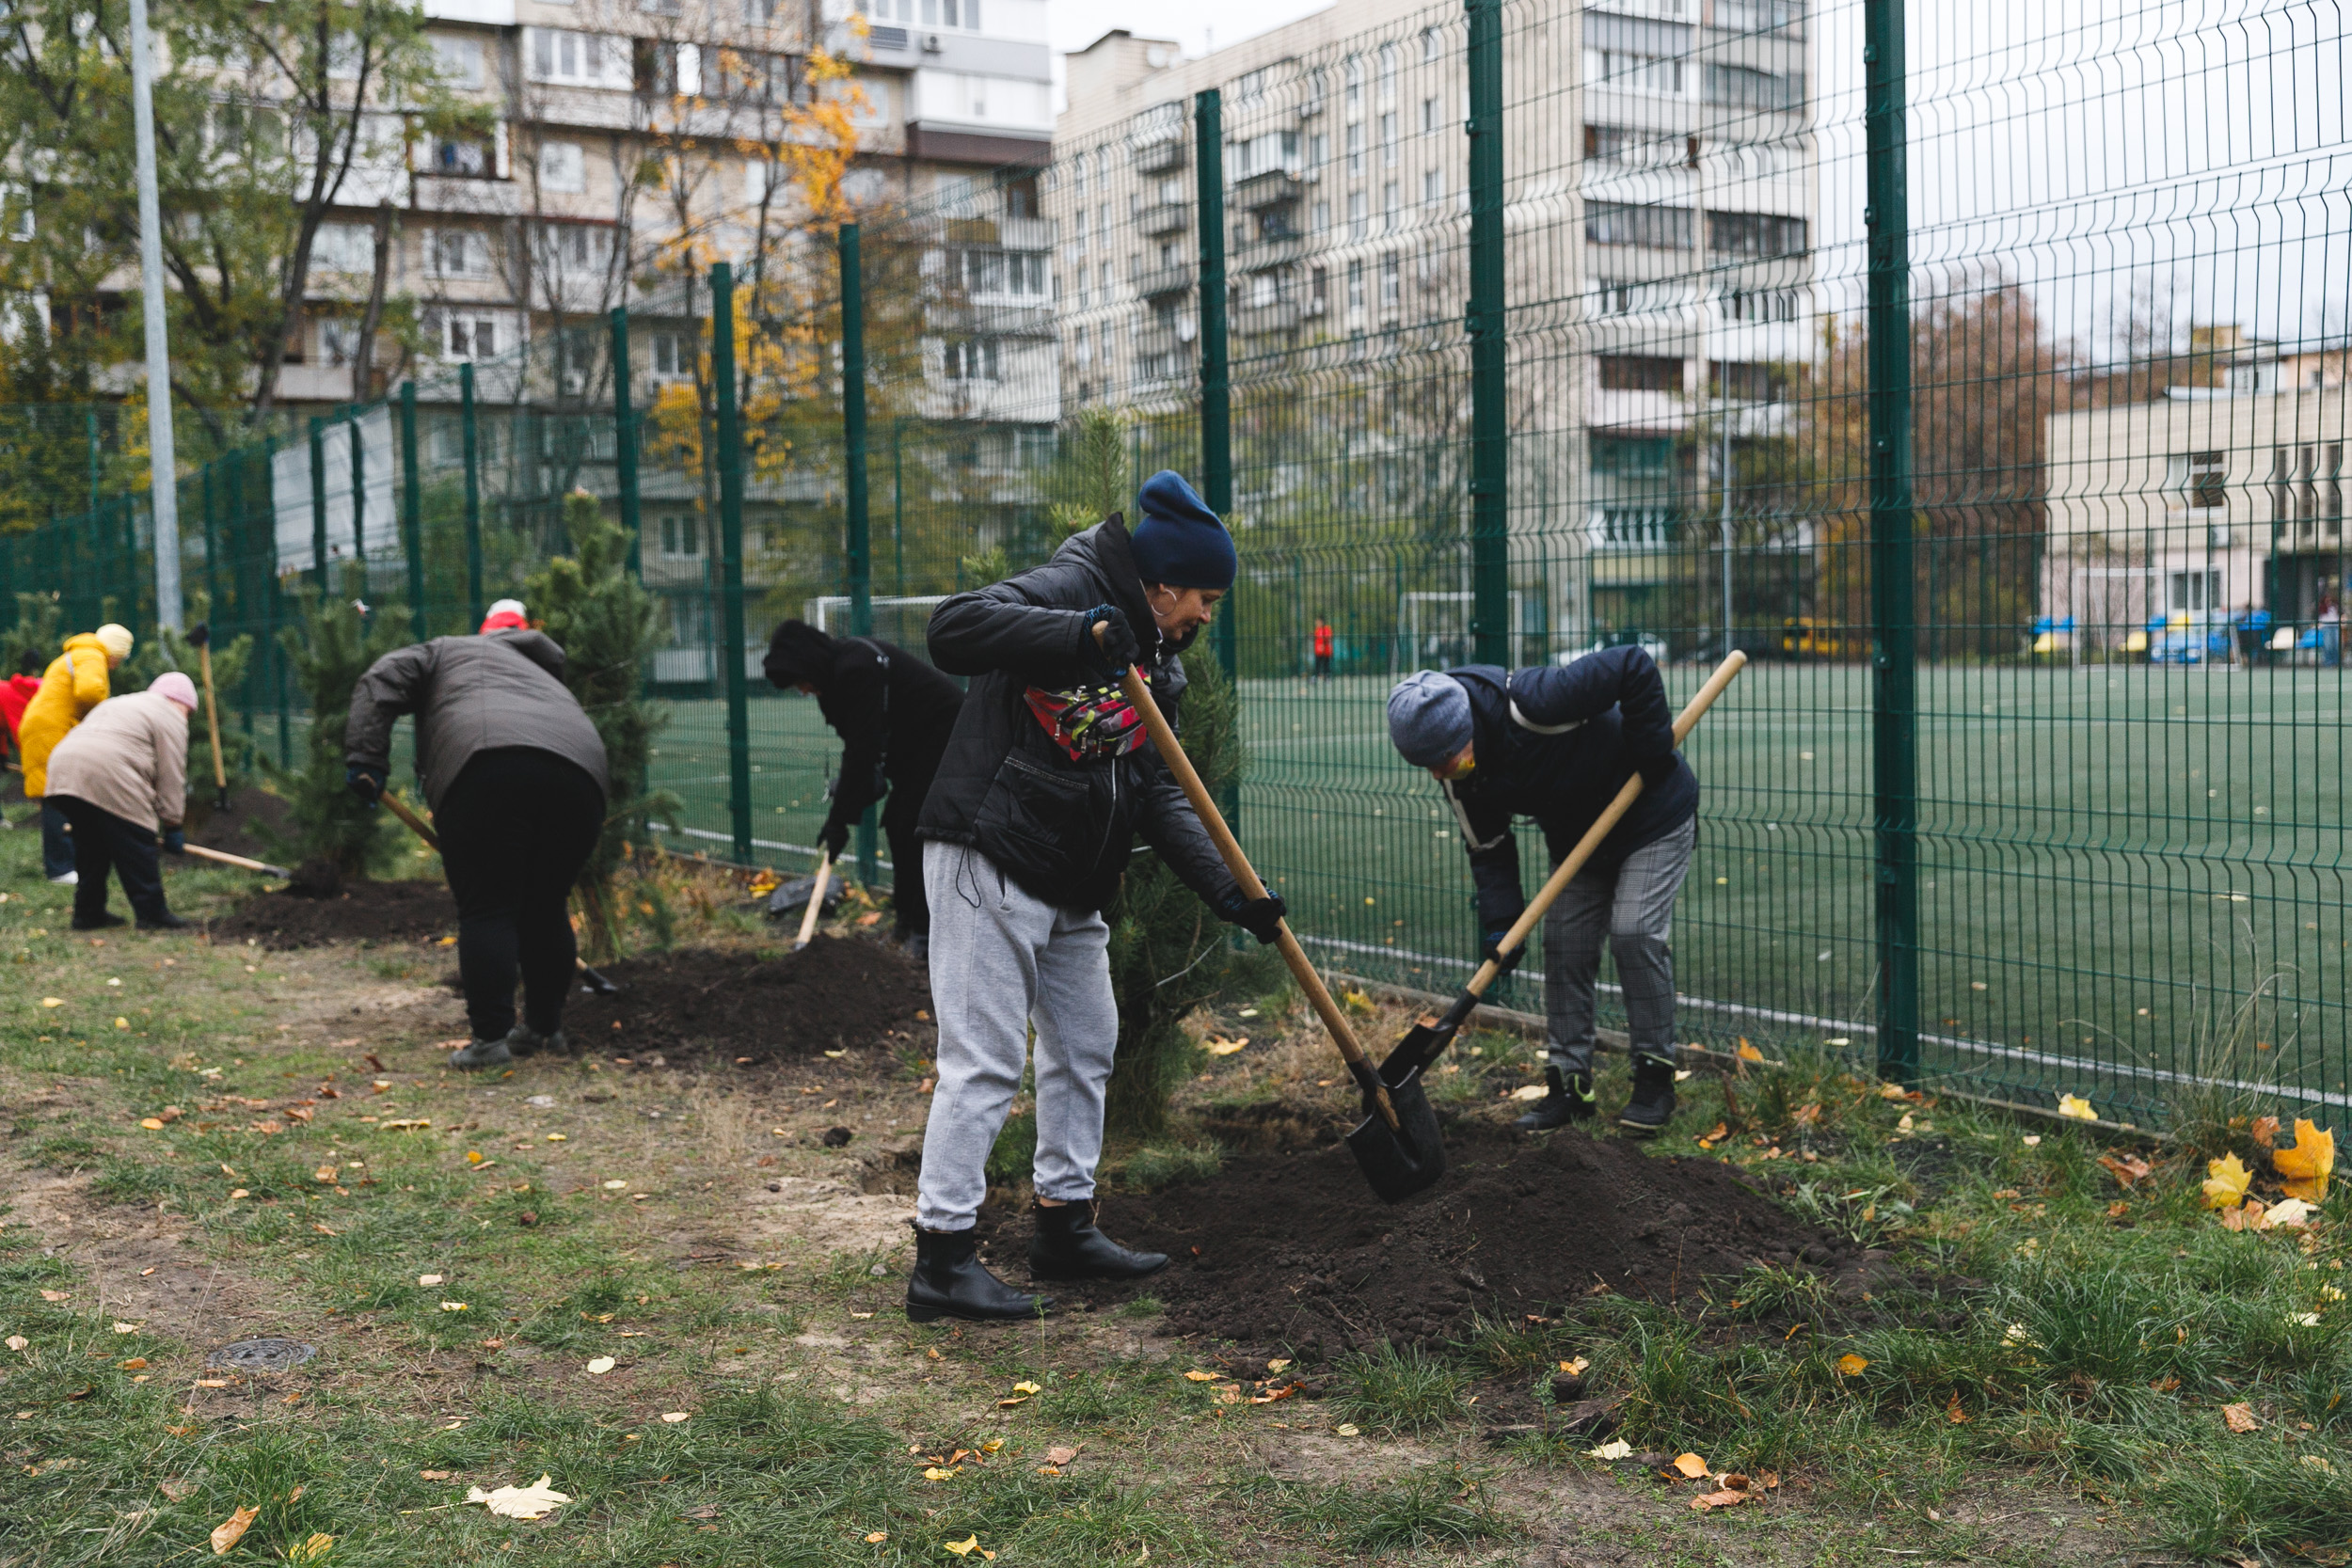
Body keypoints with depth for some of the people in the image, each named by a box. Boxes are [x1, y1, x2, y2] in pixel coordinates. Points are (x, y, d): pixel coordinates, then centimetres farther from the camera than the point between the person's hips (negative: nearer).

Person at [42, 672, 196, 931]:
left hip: (63, 766, 8)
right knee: (135, 846, -2)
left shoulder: (116, 703, 35)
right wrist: (172, 827, 9)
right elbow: (171, 777, 5)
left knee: (91, 846, 18)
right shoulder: (170, 717, 9)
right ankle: (152, 914, -1)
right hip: (107, 776, -8)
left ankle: (88, 912, 21)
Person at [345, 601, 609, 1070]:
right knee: (544, 908, 19)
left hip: (486, 770, -5)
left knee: (486, 908, 1)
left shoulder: (446, 651, 31)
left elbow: (382, 681, 13)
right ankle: (545, 1026, 27)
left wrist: (365, 760, 6)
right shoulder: (548, 677, 42)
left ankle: (491, 1036, -3)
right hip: (579, 772, 5)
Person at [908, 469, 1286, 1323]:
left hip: (1070, 885, 10)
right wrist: (1079, 635, -37)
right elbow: (954, 628, -26)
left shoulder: (1157, 665, 16)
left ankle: (1065, 1228, 30)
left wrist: (1228, 892, 2)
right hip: (988, 864, -10)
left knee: (1086, 1045, 17)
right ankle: (942, 1260, 0)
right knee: (985, 1060, -8)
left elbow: (1158, 795, 13)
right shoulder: (1071, 587, -10)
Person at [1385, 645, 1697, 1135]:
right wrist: (1500, 920, -17)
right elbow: (1487, 846, -5)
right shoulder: (1462, 775, -15)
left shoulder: (1534, 703, -39)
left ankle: (1655, 1075, -2)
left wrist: (1650, 751, -26)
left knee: (1634, 932, -16)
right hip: (1579, 837, 7)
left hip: (1653, 815, -7)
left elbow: (1634, 667, -32)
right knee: (1562, 942, 0)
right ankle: (1570, 1083, 9)